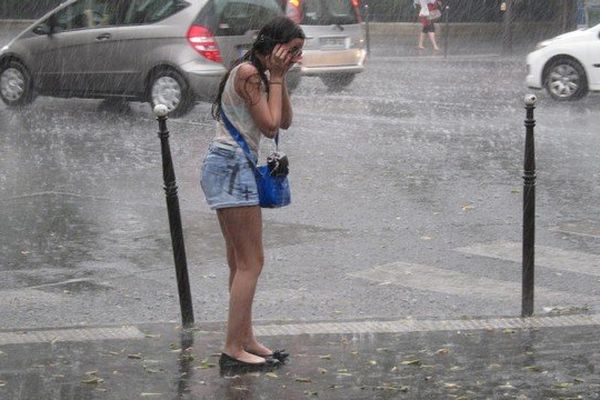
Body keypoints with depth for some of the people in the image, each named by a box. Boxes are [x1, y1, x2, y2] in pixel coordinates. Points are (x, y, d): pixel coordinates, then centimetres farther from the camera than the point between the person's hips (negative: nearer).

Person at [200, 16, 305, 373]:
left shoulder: (259, 73, 16)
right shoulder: (248, 72, -14)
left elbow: (285, 122, 13)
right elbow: (270, 125, -16)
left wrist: (280, 78, 5)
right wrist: (276, 78, -10)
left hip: (234, 168, 11)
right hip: (231, 166, -11)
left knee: (241, 262, 14)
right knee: (251, 262, -9)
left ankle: (246, 340, 20)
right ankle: (233, 349, -8)